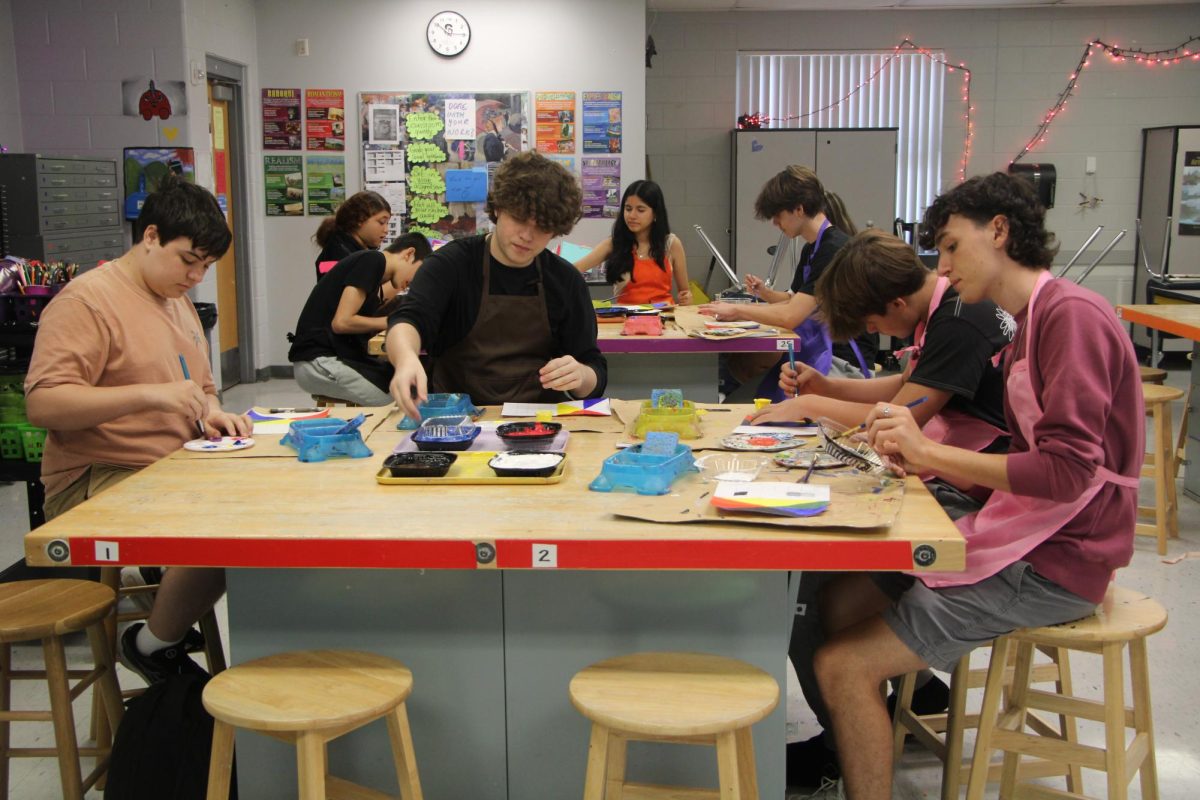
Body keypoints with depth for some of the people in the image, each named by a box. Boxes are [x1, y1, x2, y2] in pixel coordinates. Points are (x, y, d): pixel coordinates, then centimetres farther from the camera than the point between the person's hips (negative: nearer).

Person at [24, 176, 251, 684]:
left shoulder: (177, 301, 19)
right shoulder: (88, 300, -10)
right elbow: (41, 404, -20)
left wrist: (210, 411, 3)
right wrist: (151, 394, -28)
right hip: (98, 483, -9)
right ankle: (153, 647, -4)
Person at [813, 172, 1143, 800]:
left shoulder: (1072, 314, -17)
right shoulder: (1030, 324, 14)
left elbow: (1067, 471, -25)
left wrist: (930, 451, -20)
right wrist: (926, 461, -3)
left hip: (1054, 563, -10)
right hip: (1019, 534, 10)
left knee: (844, 666, -15)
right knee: (839, 600, 8)